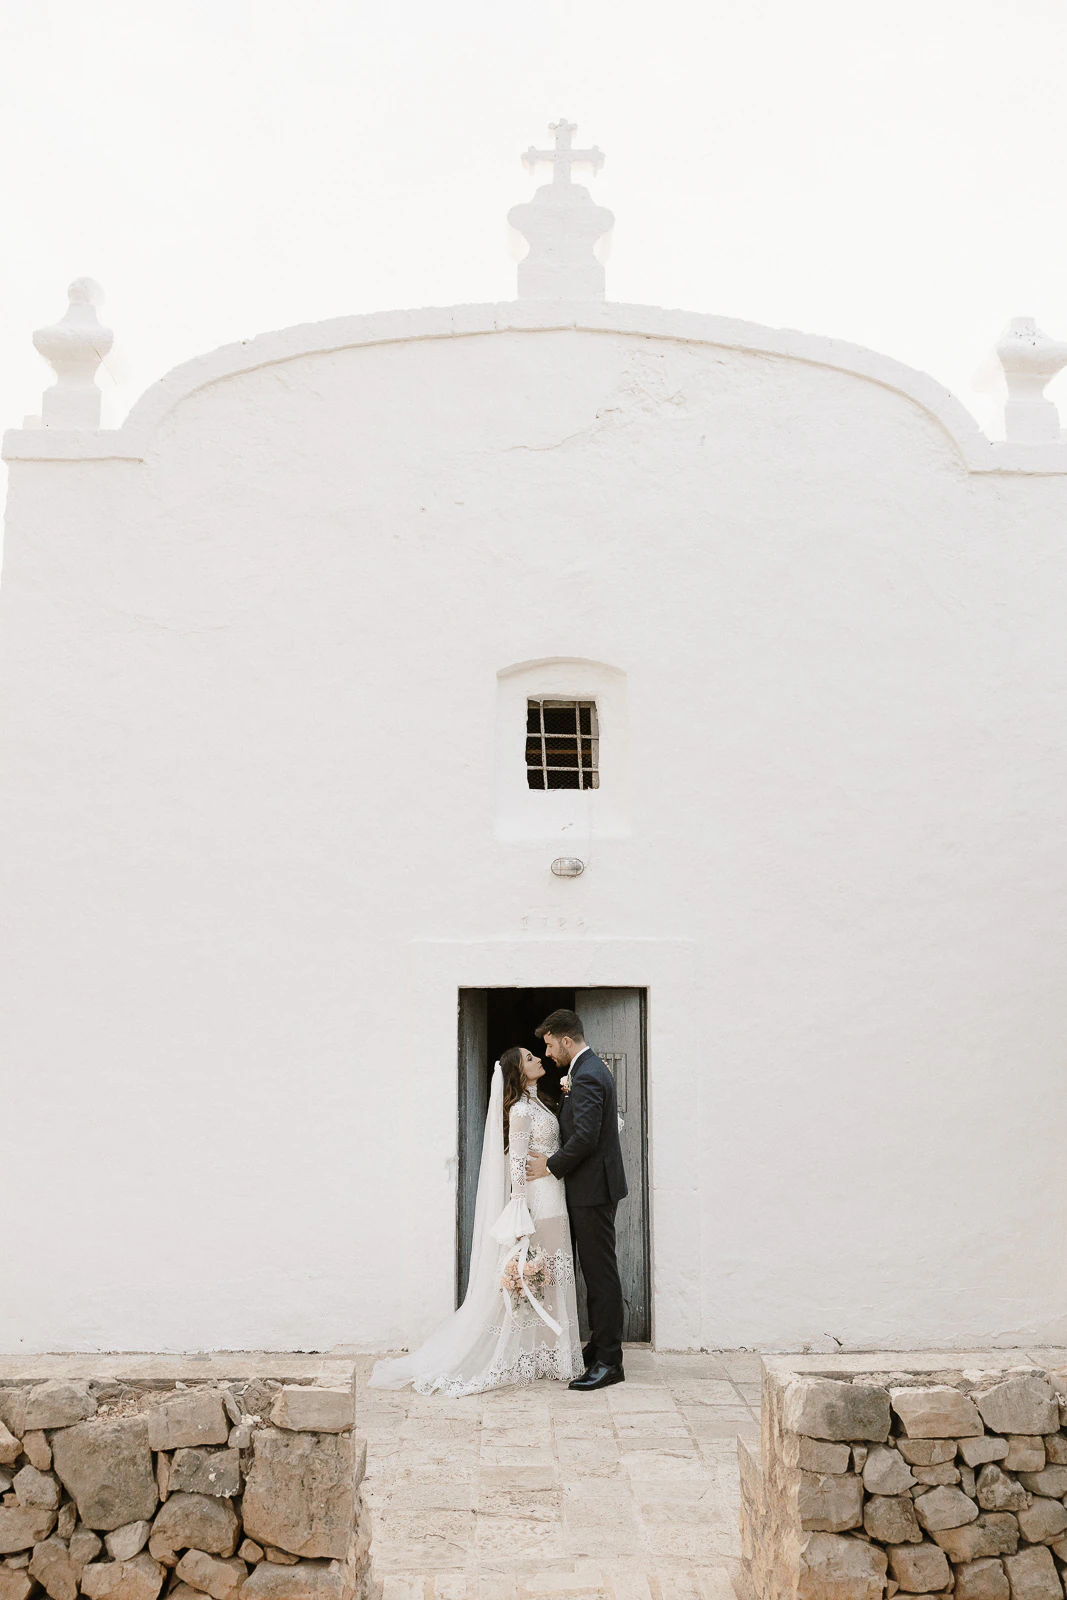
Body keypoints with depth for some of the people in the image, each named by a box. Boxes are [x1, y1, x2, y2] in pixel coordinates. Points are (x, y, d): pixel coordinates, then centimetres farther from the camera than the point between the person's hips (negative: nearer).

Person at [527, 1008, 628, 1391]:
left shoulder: (586, 1077, -19)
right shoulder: (592, 1069, 15)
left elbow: (585, 1137, -26)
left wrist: (551, 1166, -15)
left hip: (593, 1188, -11)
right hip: (592, 1187, 11)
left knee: (601, 1272, -6)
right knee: (595, 1270, 16)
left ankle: (609, 1362, -2)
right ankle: (600, 1346, 24)